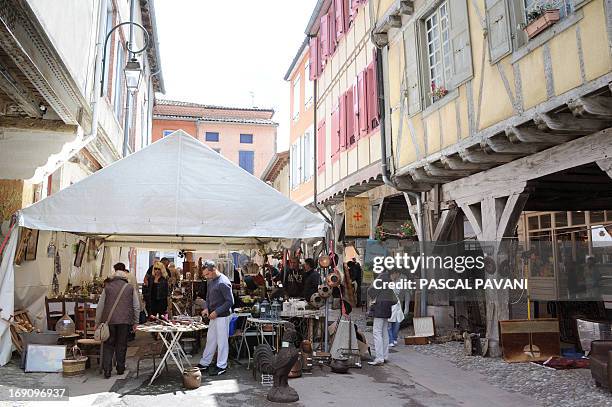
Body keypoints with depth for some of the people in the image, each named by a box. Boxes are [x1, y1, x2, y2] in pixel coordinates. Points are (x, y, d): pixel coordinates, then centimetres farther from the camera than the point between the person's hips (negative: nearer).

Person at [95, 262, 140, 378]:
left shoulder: (107, 287, 2)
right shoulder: (130, 288, 1)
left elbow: (100, 306, 5)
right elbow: (137, 306, 2)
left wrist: (97, 322, 13)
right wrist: (135, 322, 11)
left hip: (109, 321, 0)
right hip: (125, 321, 0)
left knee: (108, 345, 10)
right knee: (122, 345, 10)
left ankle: (107, 370, 3)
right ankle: (120, 368, 17)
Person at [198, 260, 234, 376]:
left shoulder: (223, 283, -20)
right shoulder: (210, 281, 7)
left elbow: (230, 301, -20)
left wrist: (216, 312, -19)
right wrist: (206, 308, 1)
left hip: (222, 316, -8)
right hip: (213, 316, 9)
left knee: (222, 341, 2)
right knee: (210, 339, 17)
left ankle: (221, 366, 12)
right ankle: (204, 363, 28)